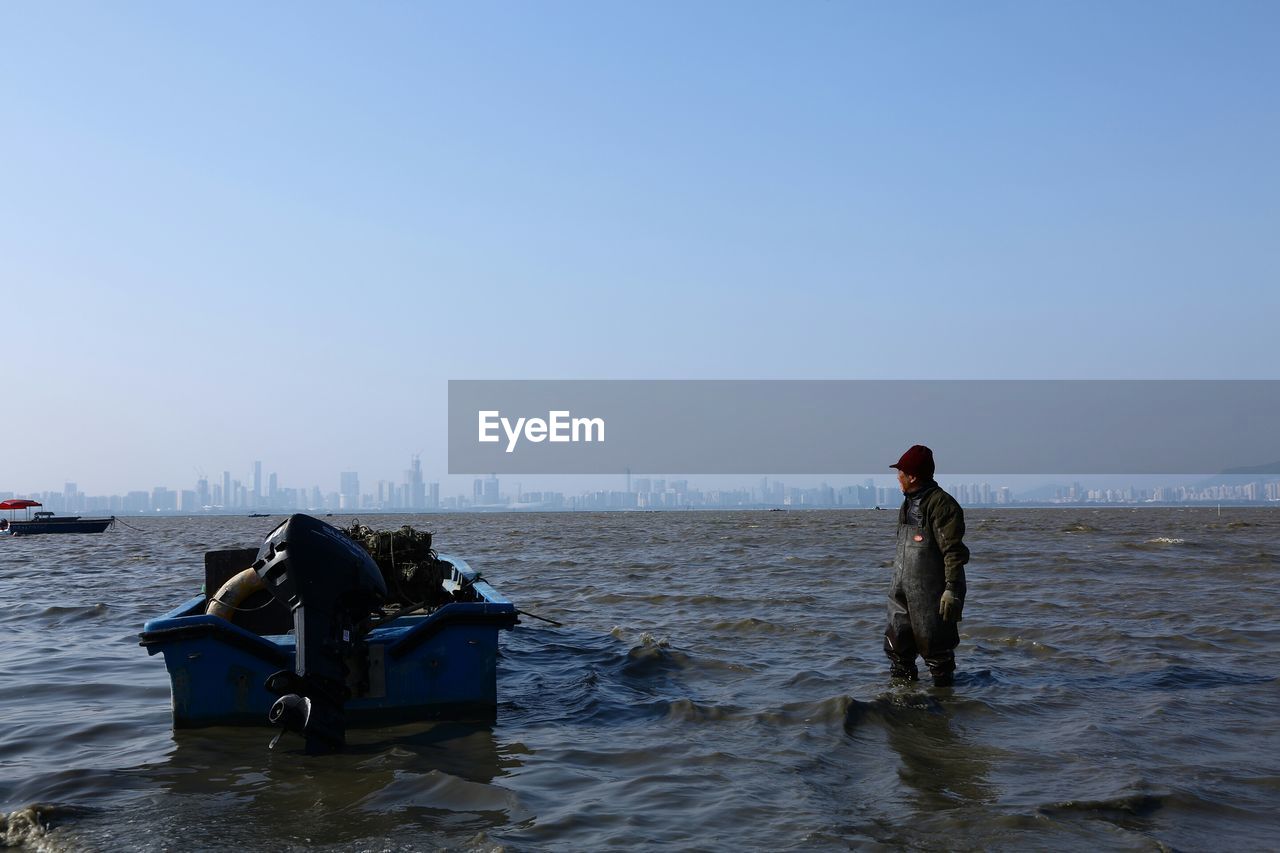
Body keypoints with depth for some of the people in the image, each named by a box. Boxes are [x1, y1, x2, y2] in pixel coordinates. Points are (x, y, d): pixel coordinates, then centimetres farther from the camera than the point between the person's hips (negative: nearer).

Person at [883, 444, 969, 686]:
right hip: (903, 594, 9)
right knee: (897, 647, 14)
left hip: (931, 596, -9)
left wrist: (952, 590, -24)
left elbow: (954, 552, -20)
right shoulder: (908, 504, 15)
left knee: (935, 647, 0)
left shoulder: (941, 504, -15)